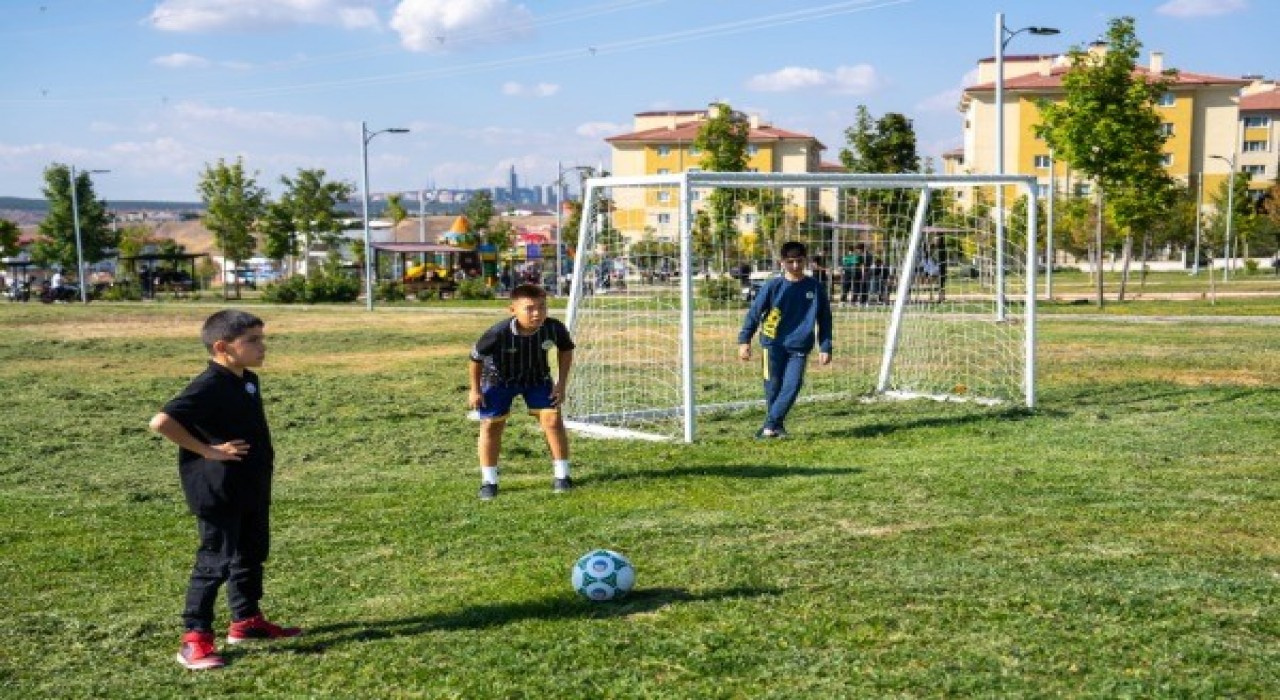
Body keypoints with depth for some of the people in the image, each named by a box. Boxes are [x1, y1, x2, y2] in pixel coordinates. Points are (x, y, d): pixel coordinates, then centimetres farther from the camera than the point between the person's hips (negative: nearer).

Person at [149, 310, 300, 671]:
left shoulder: (249, 382, 7)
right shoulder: (209, 387, -21)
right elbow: (161, 421, -29)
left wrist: (263, 462, 10)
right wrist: (206, 450, -23)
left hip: (253, 490, 9)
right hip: (218, 492, -9)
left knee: (252, 555, 19)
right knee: (215, 561, -3)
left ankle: (247, 621, 33)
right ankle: (195, 638, 5)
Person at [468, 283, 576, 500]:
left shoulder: (554, 328, -29)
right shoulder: (498, 333, -36)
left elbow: (566, 350, -5)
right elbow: (476, 357, -17)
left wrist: (562, 382, -7)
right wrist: (475, 390, -8)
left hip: (537, 378, 1)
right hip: (498, 379, -1)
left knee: (552, 419, -8)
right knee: (491, 425, -1)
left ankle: (562, 475, 7)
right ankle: (489, 481, 14)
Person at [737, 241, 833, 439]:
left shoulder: (815, 288, 1)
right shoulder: (773, 286, -3)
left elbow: (824, 320, 8)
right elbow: (754, 313, -1)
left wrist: (825, 348, 2)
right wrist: (744, 340, -6)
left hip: (799, 346, 1)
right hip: (773, 343, -1)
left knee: (792, 385, -10)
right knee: (773, 385, 2)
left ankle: (770, 425, -4)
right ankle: (777, 425, 18)